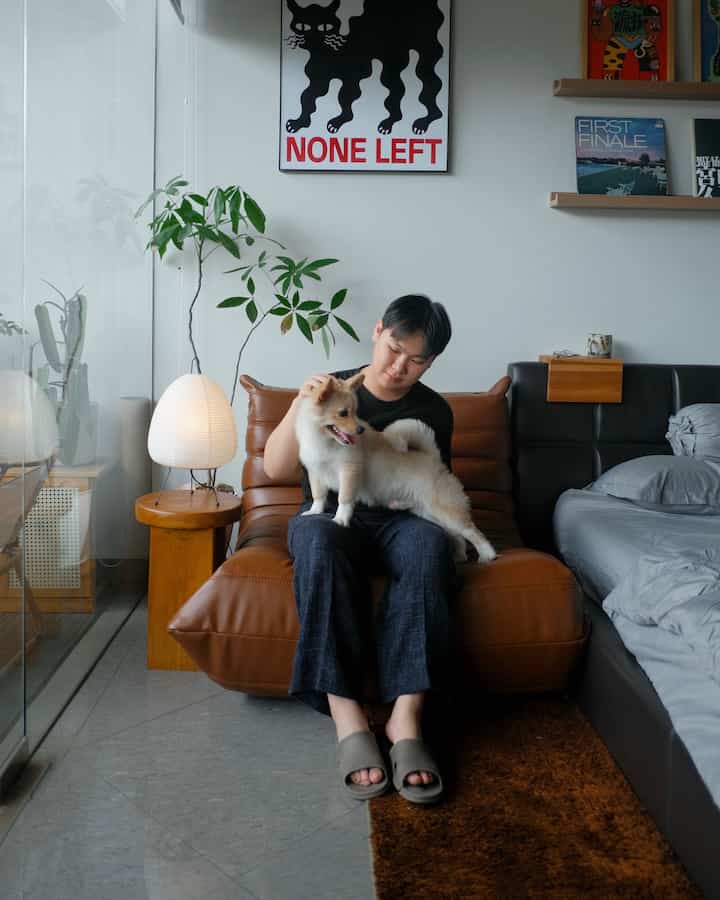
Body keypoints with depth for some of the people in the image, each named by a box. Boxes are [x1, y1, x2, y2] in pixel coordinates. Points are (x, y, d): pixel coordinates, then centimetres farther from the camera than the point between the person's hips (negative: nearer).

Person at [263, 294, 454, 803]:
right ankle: (347, 717, -40)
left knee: (429, 540, -37)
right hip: (331, 516, -1)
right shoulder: (332, 390, 6)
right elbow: (276, 470, -1)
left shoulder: (433, 411, 10)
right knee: (317, 537, -39)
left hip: (399, 521, 1)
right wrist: (301, 404, -15)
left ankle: (407, 715, -40)